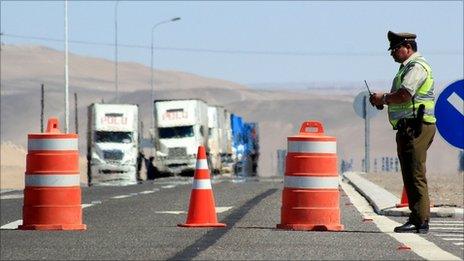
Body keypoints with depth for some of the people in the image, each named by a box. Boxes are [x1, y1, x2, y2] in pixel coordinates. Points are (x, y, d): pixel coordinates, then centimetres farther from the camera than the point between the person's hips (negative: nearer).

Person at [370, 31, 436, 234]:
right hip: (409, 128, 11)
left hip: (415, 128, -11)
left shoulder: (416, 67, -12)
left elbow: (404, 95, -24)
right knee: (410, 176, 12)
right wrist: (384, 99, 10)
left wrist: (383, 98, -8)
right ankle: (417, 218, 16)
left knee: (415, 175, -11)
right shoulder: (409, 67, 22)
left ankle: (420, 221, -11)